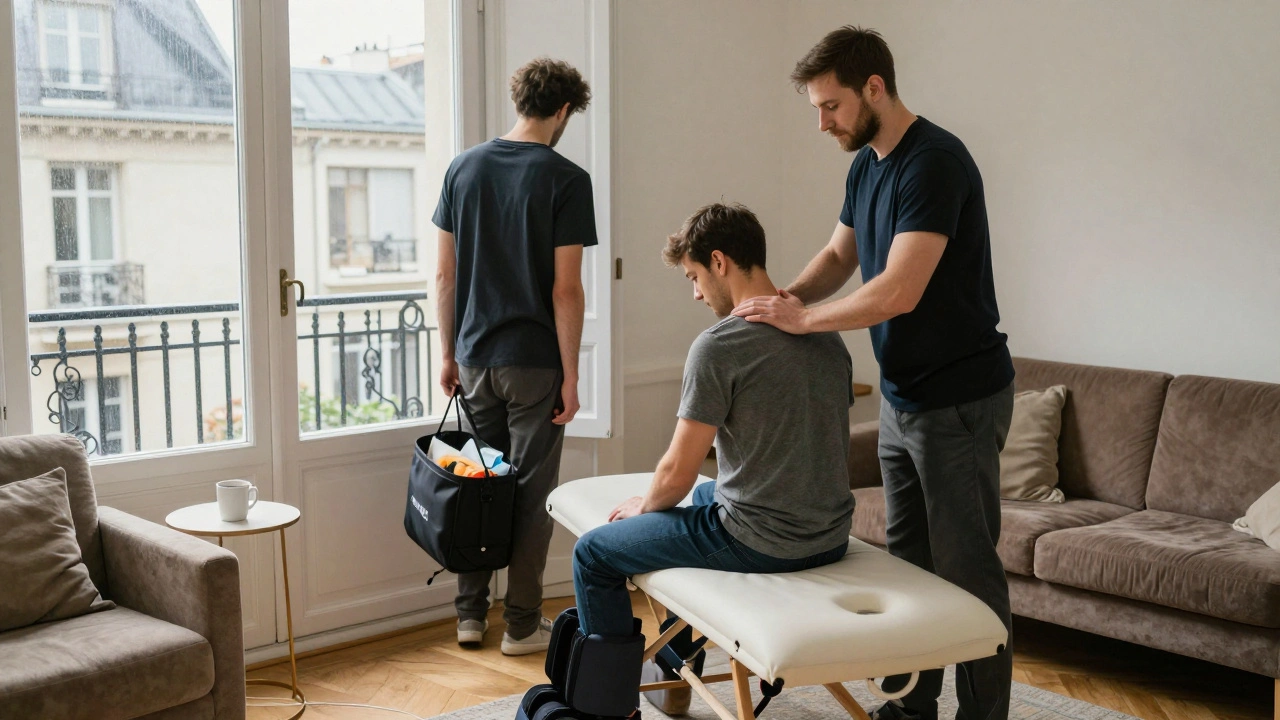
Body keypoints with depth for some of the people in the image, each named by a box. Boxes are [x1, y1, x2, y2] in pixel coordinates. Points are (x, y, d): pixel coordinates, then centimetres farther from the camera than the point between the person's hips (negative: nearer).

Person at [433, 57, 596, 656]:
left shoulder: (463, 168, 4)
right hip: (534, 363, -4)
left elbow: (444, 274, 6)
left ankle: (470, 613, 23)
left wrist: (448, 353, 13)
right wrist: (570, 375, -8)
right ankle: (522, 624, 15)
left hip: (475, 358, 5)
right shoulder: (566, 179, -11)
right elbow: (566, 289, -14)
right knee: (531, 491, 6)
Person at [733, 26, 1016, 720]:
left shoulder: (936, 162, -21)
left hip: (958, 400, -9)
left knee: (966, 570, 0)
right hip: (901, 395, 9)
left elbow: (899, 292, -28)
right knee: (906, 560, 16)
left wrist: (802, 319, -22)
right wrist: (787, 296, -3)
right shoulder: (865, 167, 9)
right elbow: (838, 255, 17)